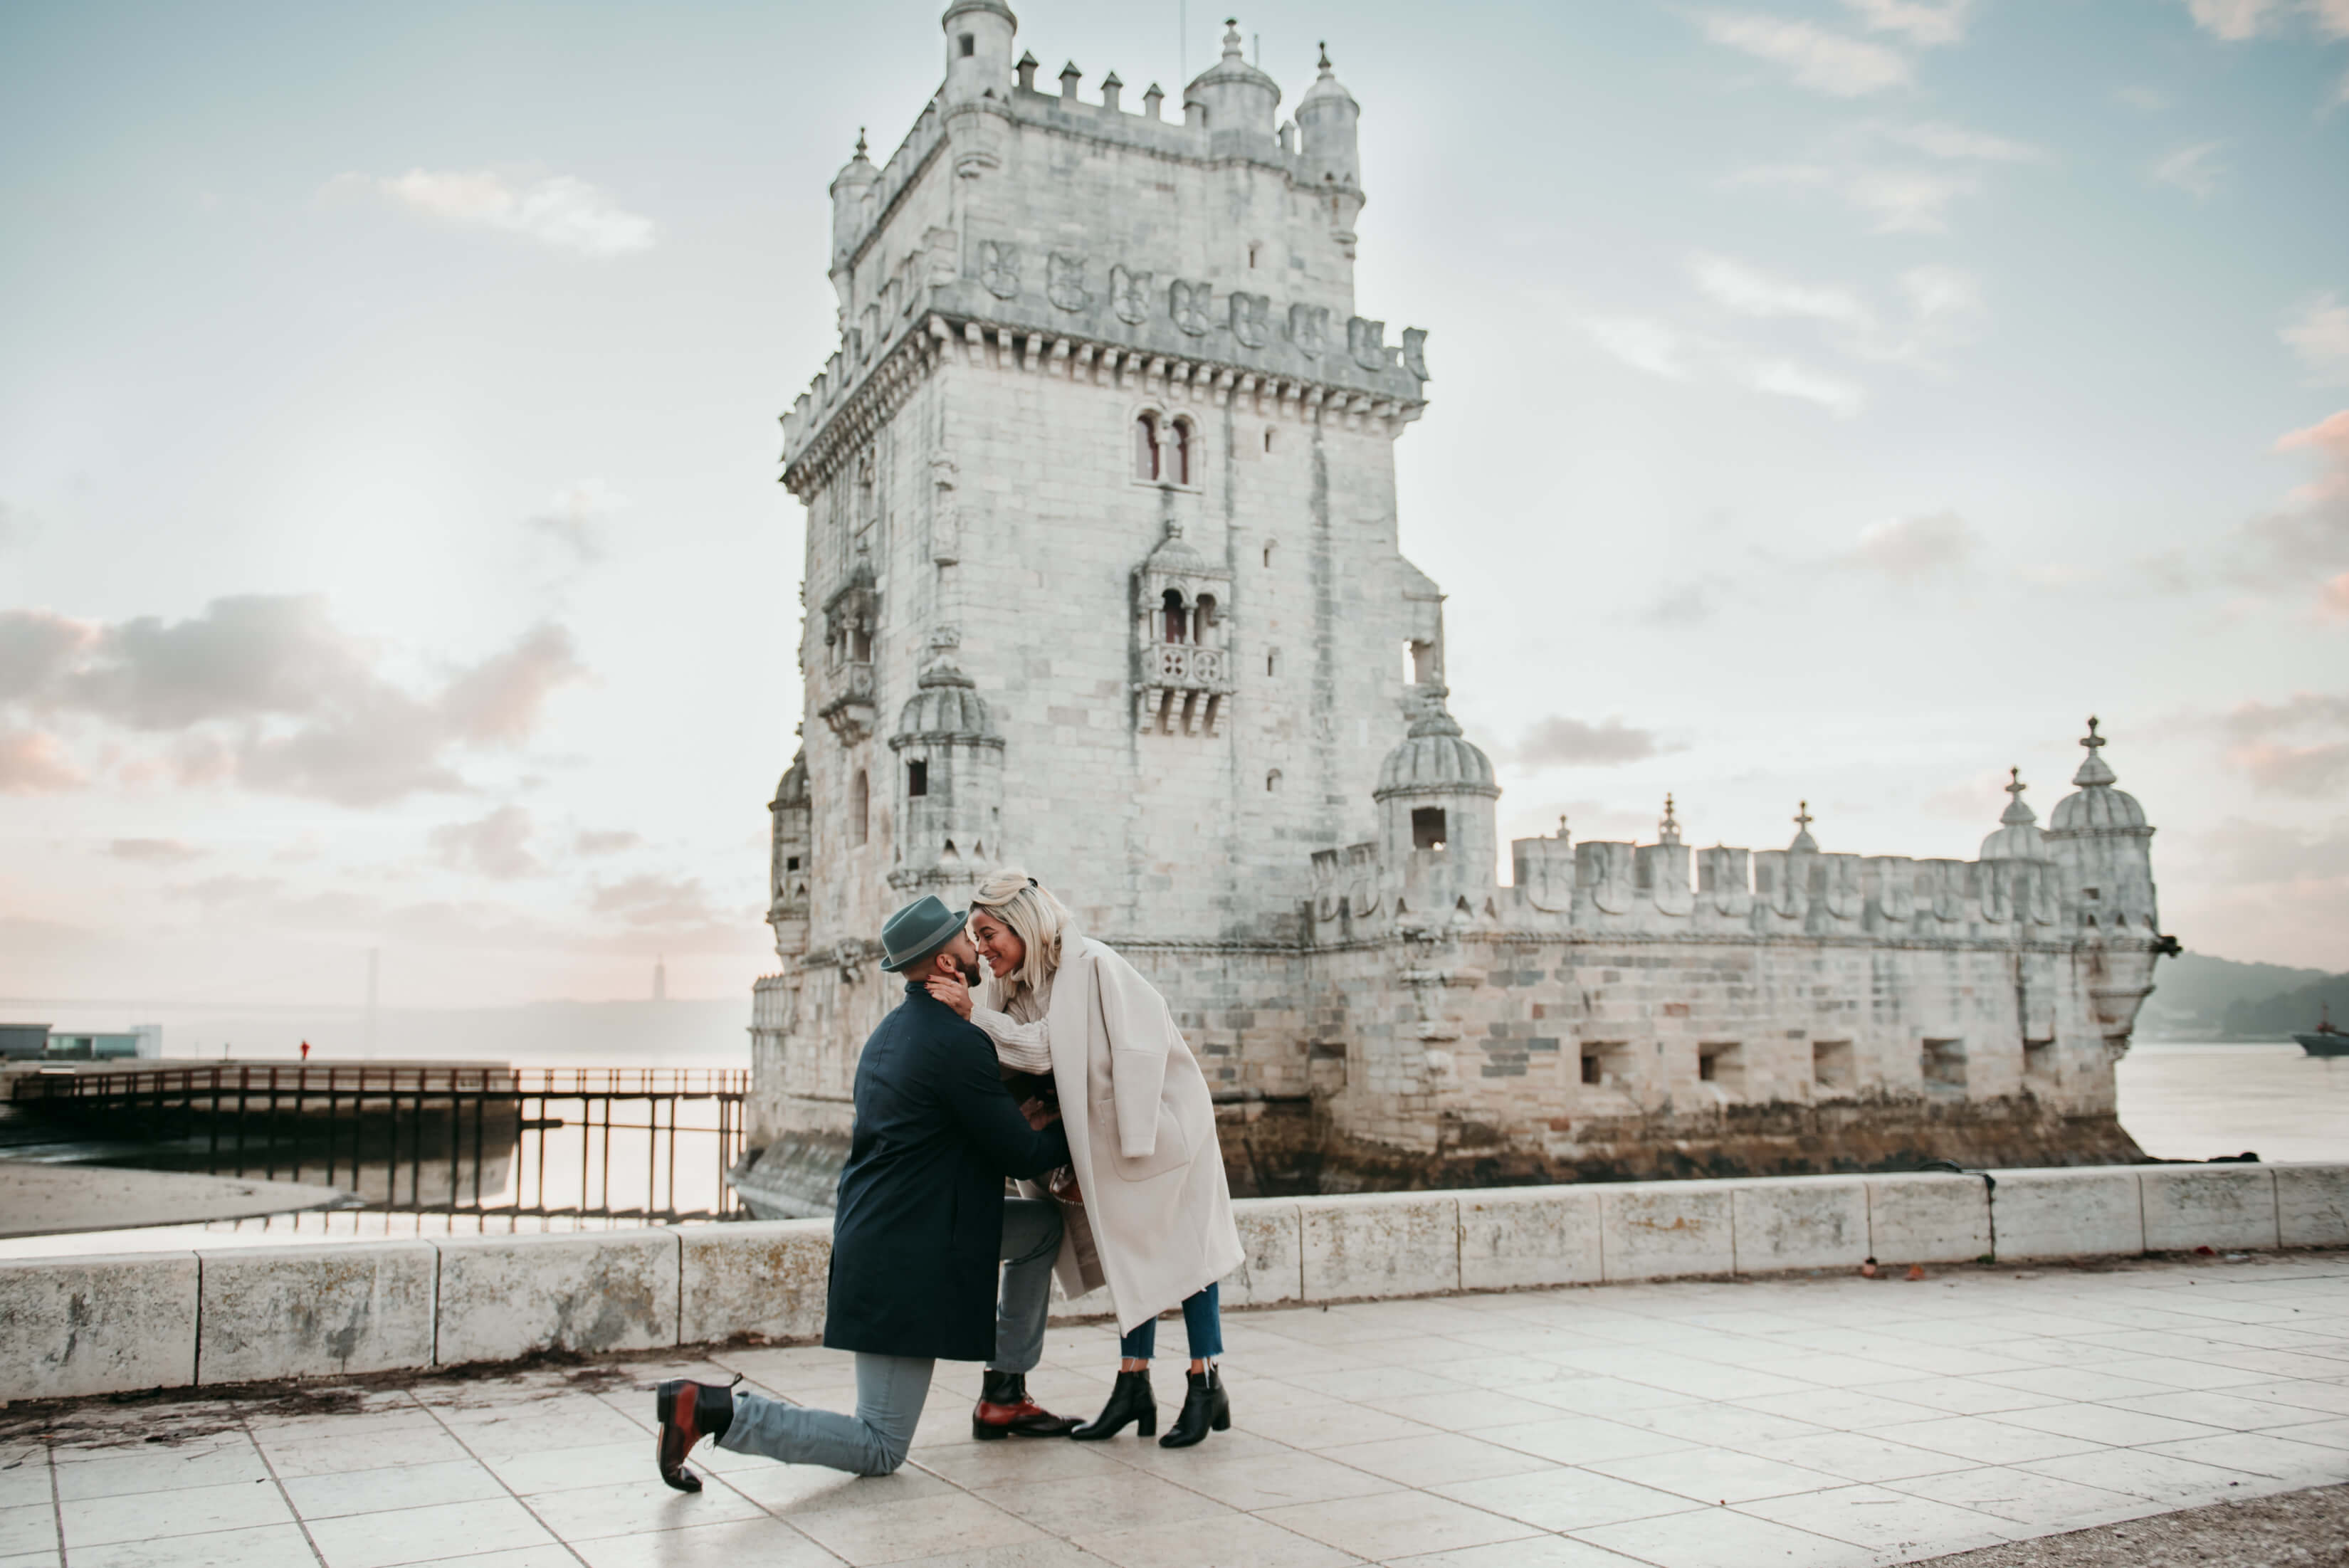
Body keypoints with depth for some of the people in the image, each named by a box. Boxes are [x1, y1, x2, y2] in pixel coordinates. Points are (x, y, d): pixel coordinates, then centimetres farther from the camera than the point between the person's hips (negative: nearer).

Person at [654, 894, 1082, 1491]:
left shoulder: (893, 1030, 10)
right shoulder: (958, 1043, -19)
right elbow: (1023, 1158, -13)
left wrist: (1015, 1123, 6)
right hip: (904, 1258, -10)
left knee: (1045, 1223, 21)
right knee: (879, 1450, 0)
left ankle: (1004, 1396, 24)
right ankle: (713, 1409, -7)